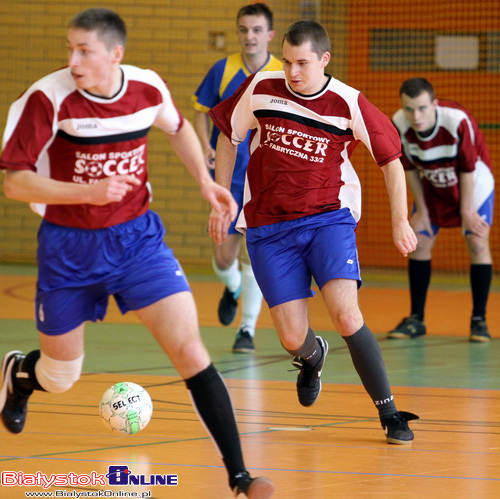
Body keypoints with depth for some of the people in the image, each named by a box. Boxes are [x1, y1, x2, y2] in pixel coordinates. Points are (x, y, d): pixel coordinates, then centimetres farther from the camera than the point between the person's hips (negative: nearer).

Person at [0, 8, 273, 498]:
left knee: (189, 350, -13)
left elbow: (177, 127, 16)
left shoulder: (148, 88, -9)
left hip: (137, 237, 1)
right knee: (59, 376, 14)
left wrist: (205, 180, 5)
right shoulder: (48, 98, -20)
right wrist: (89, 191, -30)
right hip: (70, 246, -1)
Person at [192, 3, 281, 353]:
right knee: (224, 256, 2)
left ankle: (248, 330, 1)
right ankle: (232, 289, 38)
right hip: (227, 176, 1)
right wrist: (206, 146, -8)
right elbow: (202, 112, 9)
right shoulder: (222, 70, -2)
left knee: (253, 254, -9)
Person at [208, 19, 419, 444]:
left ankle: (390, 414, -11)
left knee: (345, 315, -22)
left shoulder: (349, 103, -8)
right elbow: (228, 137, 12)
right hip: (268, 229, 2)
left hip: (329, 219, -1)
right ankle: (312, 357, 37)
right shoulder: (260, 89, -4)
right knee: (292, 338, -4)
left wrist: (400, 221, 3)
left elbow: (391, 159, 4)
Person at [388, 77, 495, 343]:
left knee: (478, 244, -13)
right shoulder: (399, 124, -24)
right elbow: (410, 167, -7)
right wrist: (421, 209, -3)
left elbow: (468, 169, -24)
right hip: (433, 186, 4)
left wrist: (466, 210, -17)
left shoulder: (458, 121, -36)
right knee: (419, 243, -1)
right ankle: (416, 319, 9)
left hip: (474, 183, -4)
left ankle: (479, 320, -4)